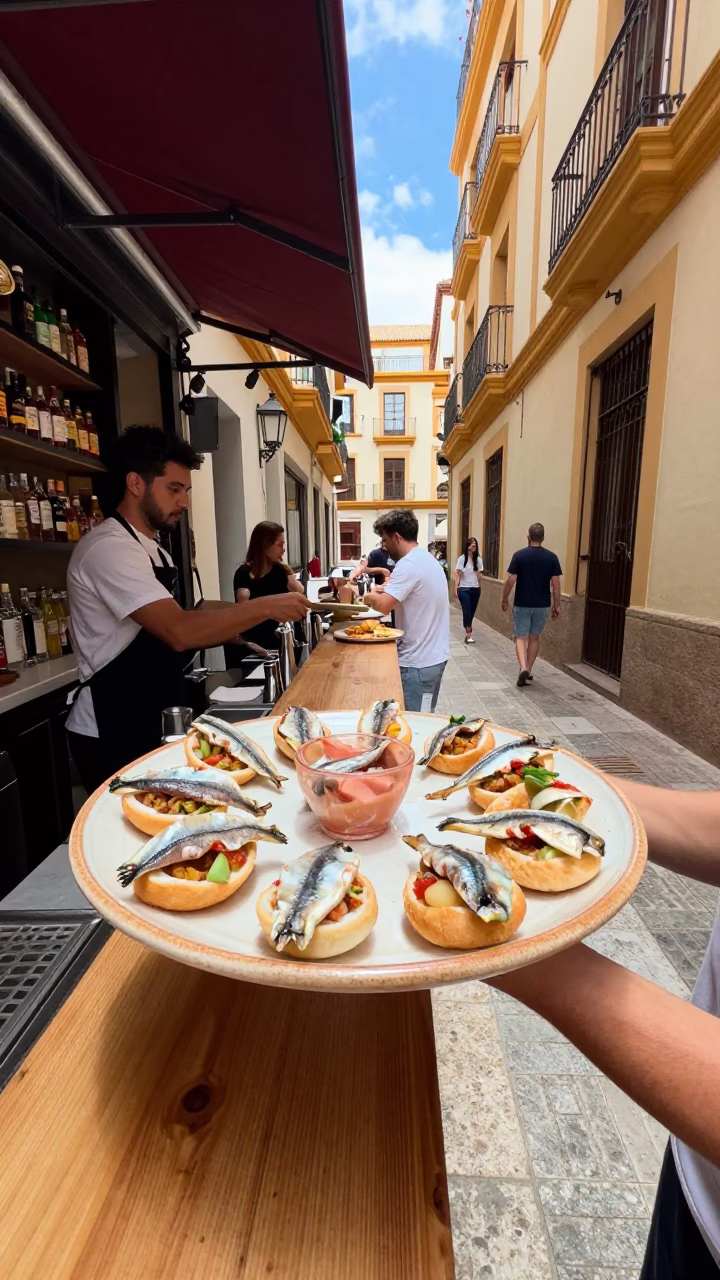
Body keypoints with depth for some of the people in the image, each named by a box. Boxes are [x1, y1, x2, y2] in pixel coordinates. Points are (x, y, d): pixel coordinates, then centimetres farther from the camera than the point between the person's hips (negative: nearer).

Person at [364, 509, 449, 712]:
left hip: (419, 662, -10)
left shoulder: (409, 564, -20)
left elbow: (383, 605, -26)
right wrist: (387, 589, 9)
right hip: (434, 655, 10)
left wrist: (370, 597, -6)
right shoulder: (427, 558, 12)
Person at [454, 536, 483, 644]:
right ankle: (468, 635, -9)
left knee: (472, 612, 7)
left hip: (475, 589, 3)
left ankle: (468, 634, 18)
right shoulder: (462, 558, -4)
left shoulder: (478, 559, 3)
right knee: (467, 612, -8)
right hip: (464, 589, -3)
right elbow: (457, 573, -5)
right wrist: (456, 588, -12)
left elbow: (479, 574, 8)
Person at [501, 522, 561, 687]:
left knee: (520, 637, 6)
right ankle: (528, 670, 22)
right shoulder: (552, 557, -2)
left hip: (521, 604, -2)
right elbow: (556, 584, -3)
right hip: (542, 605, 2)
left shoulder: (519, 555, -8)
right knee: (534, 638, 16)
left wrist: (504, 600, 3)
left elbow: (510, 581, -9)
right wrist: (557, 605, 6)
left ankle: (523, 668, -15)